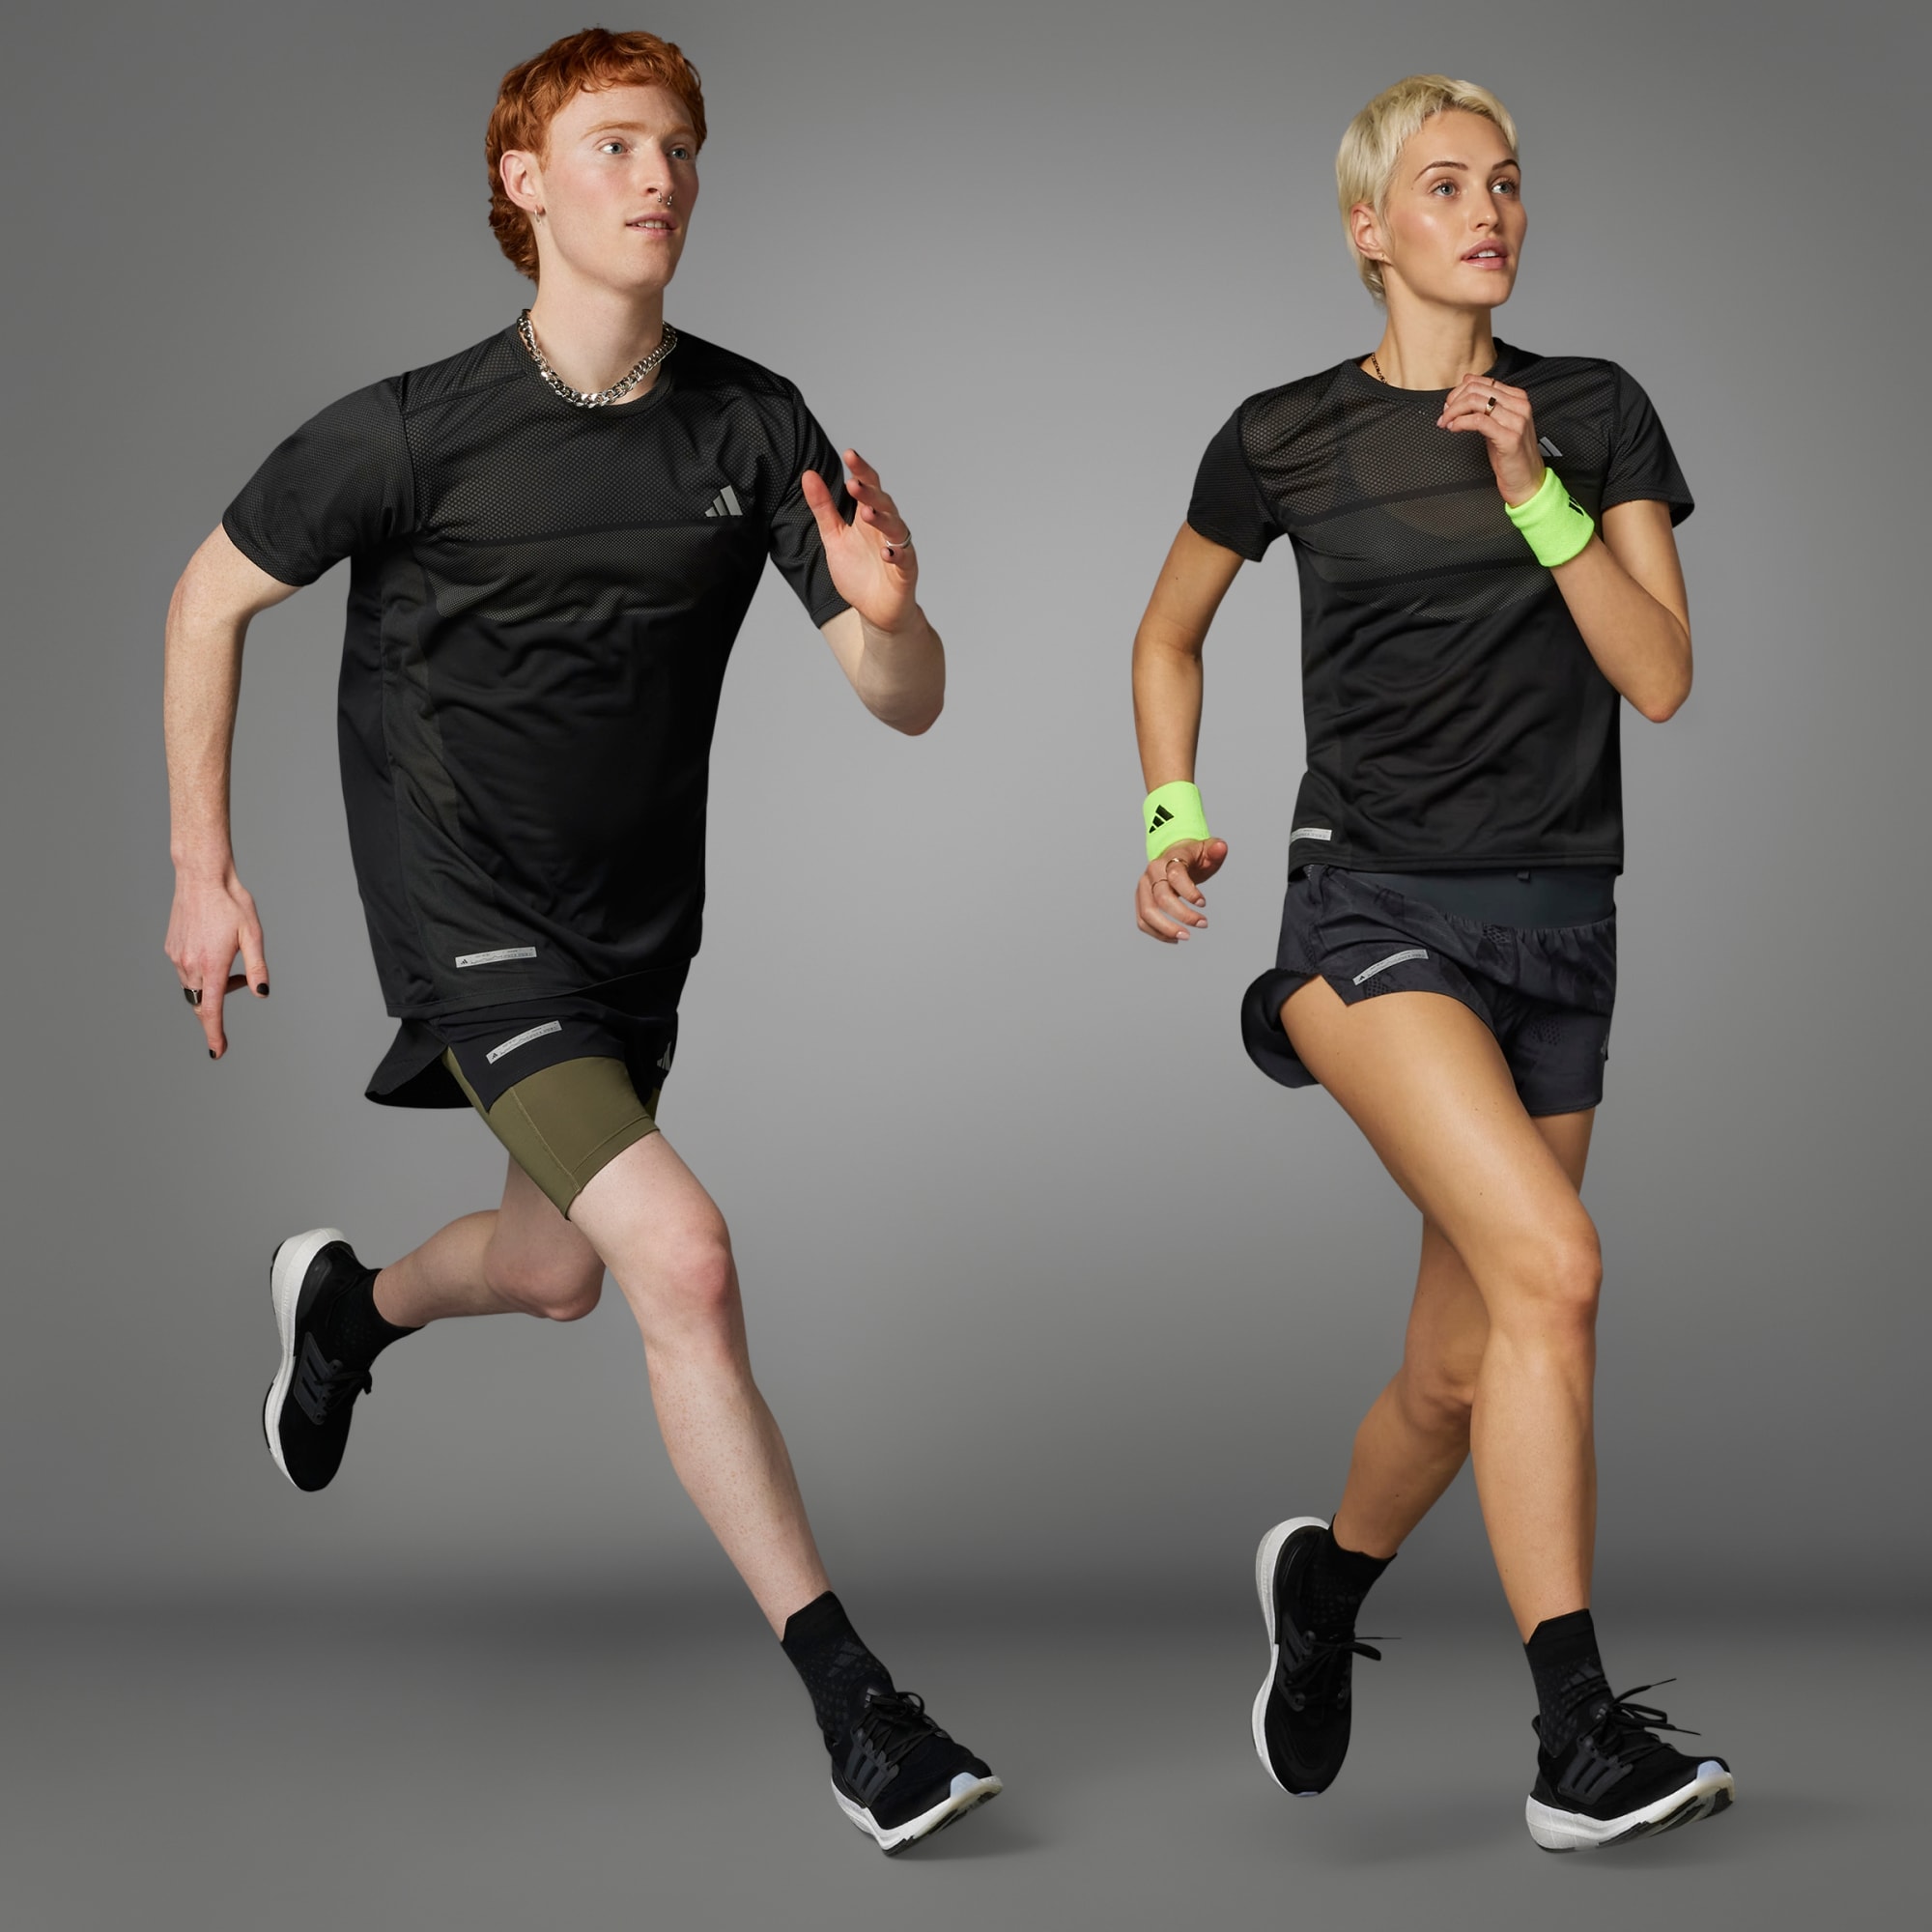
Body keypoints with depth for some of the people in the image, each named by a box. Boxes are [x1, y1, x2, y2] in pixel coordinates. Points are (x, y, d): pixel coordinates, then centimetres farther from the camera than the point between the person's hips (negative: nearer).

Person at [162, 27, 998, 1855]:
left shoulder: (752, 426, -7)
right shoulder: (417, 431, -17)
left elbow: (908, 702, -6)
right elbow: (211, 598, -2)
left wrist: (884, 612, -29)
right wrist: (203, 872, -3)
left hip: (637, 922, 6)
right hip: (470, 916, -6)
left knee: (556, 1270, 24)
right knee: (682, 1258, -21)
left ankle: (346, 1302, 59)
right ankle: (851, 1704, -14)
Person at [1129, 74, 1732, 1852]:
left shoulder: (1596, 414, 7)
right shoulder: (1287, 437, 4)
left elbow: (1660, 674, -2)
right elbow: (1170, 637, 20)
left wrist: (1535, 493, -12)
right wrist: (1175, 817, 6)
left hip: (1557, 922, 3)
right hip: (1372, 912, -3)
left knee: (1461, 1371, 7)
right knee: (1550, 1264, -26)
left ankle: (1328, 1581, 40)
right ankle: (1584, 1740, -25)